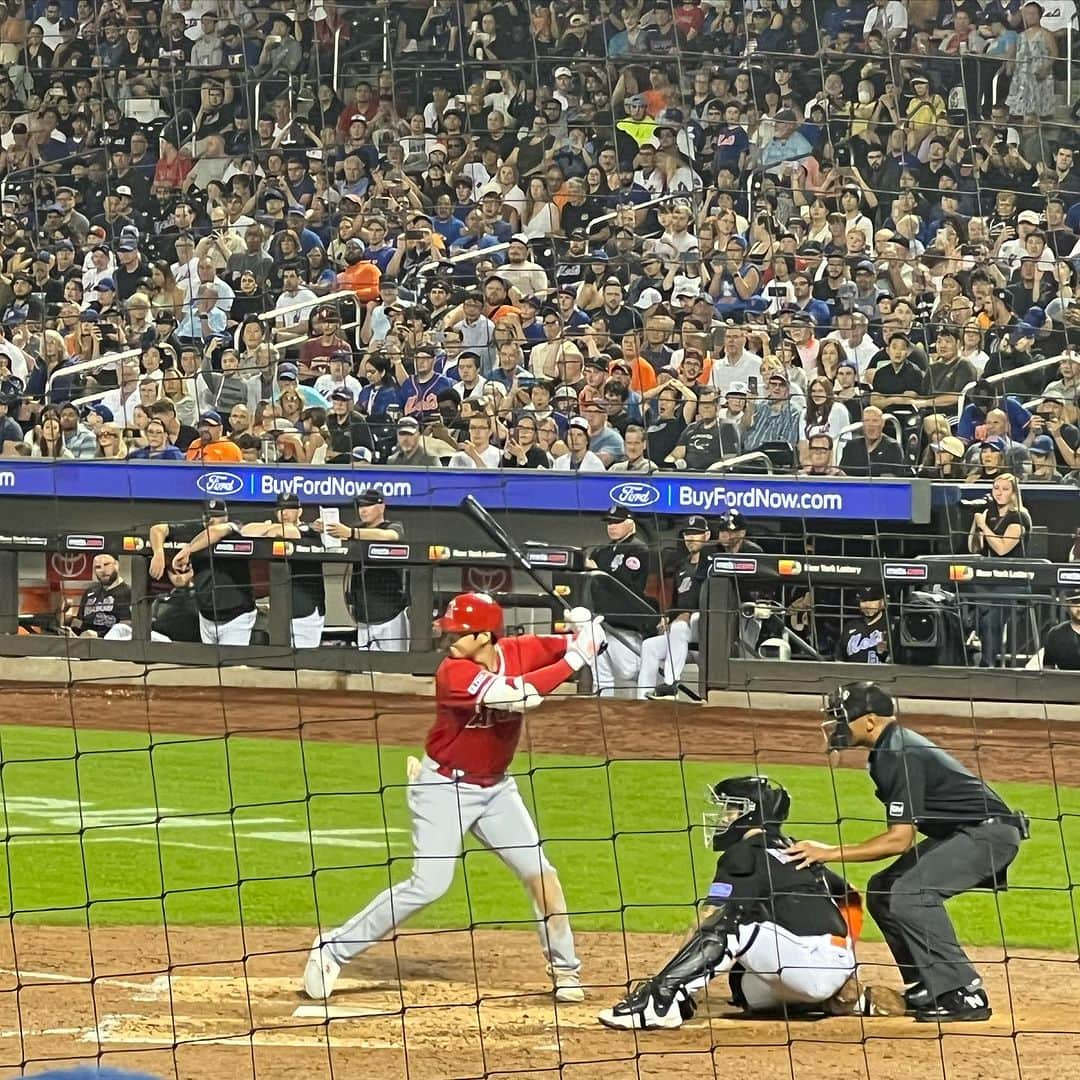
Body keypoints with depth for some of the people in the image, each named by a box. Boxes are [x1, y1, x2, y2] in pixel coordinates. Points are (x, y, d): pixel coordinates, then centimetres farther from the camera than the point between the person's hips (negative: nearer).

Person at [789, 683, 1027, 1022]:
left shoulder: (900, 756, -22)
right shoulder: (889, 749, 9)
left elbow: (900, 839, -26)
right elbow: (903, 834, 16)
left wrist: (829, 853, -22)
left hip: (990, 833, -11)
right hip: (958, 833, 11)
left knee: (910, 892, -24)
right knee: (882, 889, 9)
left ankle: (964, 994, -23)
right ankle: (926, 991, 14)